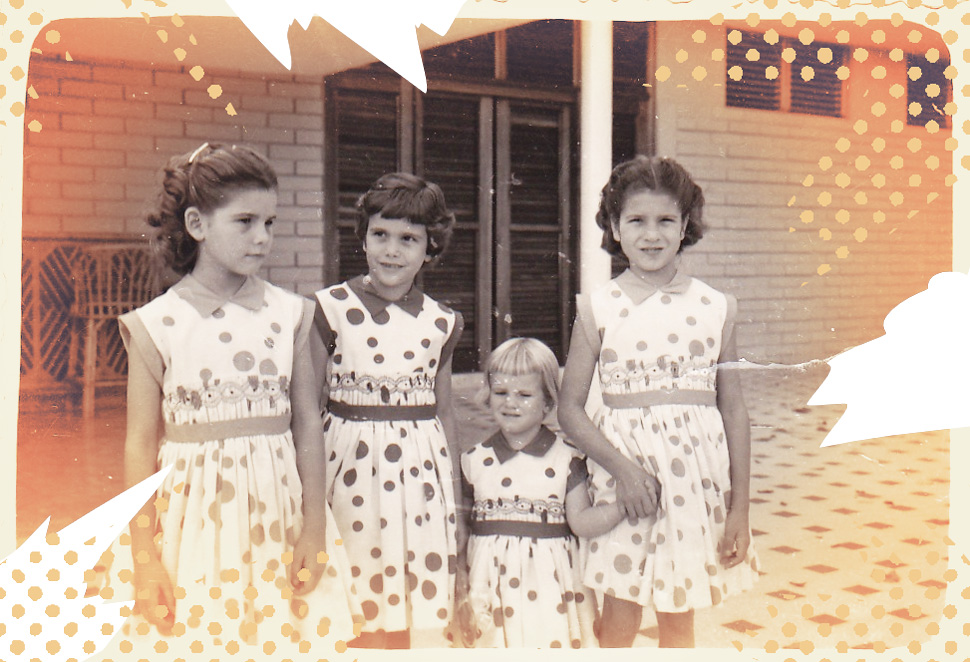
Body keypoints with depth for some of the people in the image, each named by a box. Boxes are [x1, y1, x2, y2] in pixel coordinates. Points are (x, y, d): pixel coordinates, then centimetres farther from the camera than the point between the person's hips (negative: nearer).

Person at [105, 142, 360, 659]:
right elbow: (141, 445, -4)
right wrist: (144, 559, -4)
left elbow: (307, 424, 4)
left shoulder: (290, 315, 2)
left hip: (277, 514, 2)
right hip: (193, 516, -2)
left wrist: (314, 529, 3)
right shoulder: (156, 325, -5)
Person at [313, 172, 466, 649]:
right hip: (354, 470, -2)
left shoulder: (441, 323, 7)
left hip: (422, 471, 3)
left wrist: (457, 508, 15)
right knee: (360, 621, 0)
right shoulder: (332, 310, -2)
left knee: (426, 620, 4)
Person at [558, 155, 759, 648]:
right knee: (619, 619, 5)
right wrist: (621, 465, -14)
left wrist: (739, 508, 3)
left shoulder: (715, 307, 4)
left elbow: (734, 411, 6)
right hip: (622, 465, -1)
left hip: (695, 471, 2)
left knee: (679, 619, 12)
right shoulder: (597, 308, 0)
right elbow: (570, 409, 0)